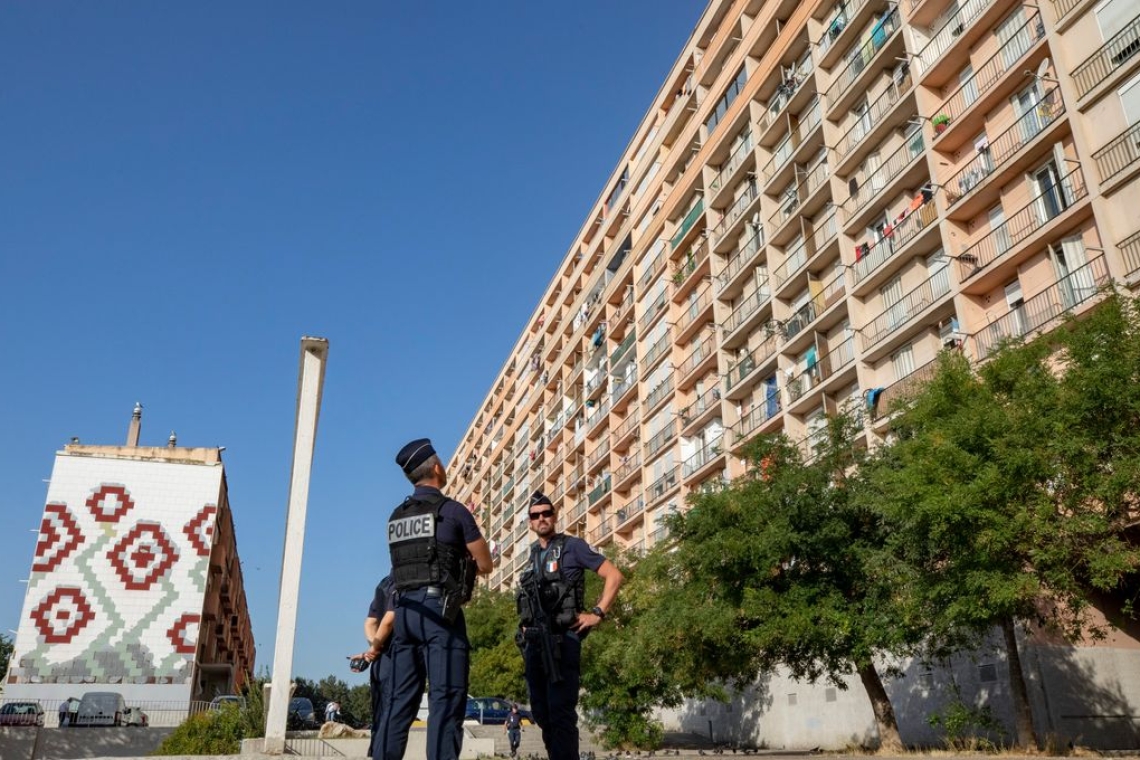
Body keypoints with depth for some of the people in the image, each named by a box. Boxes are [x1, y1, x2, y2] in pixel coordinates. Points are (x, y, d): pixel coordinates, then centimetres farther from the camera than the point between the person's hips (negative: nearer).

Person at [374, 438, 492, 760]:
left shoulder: (396, 517, 16)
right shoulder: (452, 510, -4)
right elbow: (485, 565, 1)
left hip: (405, 610, 7)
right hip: (439, 609, -6)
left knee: (398, 700, 8)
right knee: (446, 699, -5)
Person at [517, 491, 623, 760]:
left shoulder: (572, 546, -1)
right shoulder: (533, 555, 18)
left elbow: (614, 575, -5)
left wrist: (597, 613, -11)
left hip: (561, 639, -7)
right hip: (533, 642, 7)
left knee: (561, 711, -11)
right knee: (541, 711, 11)